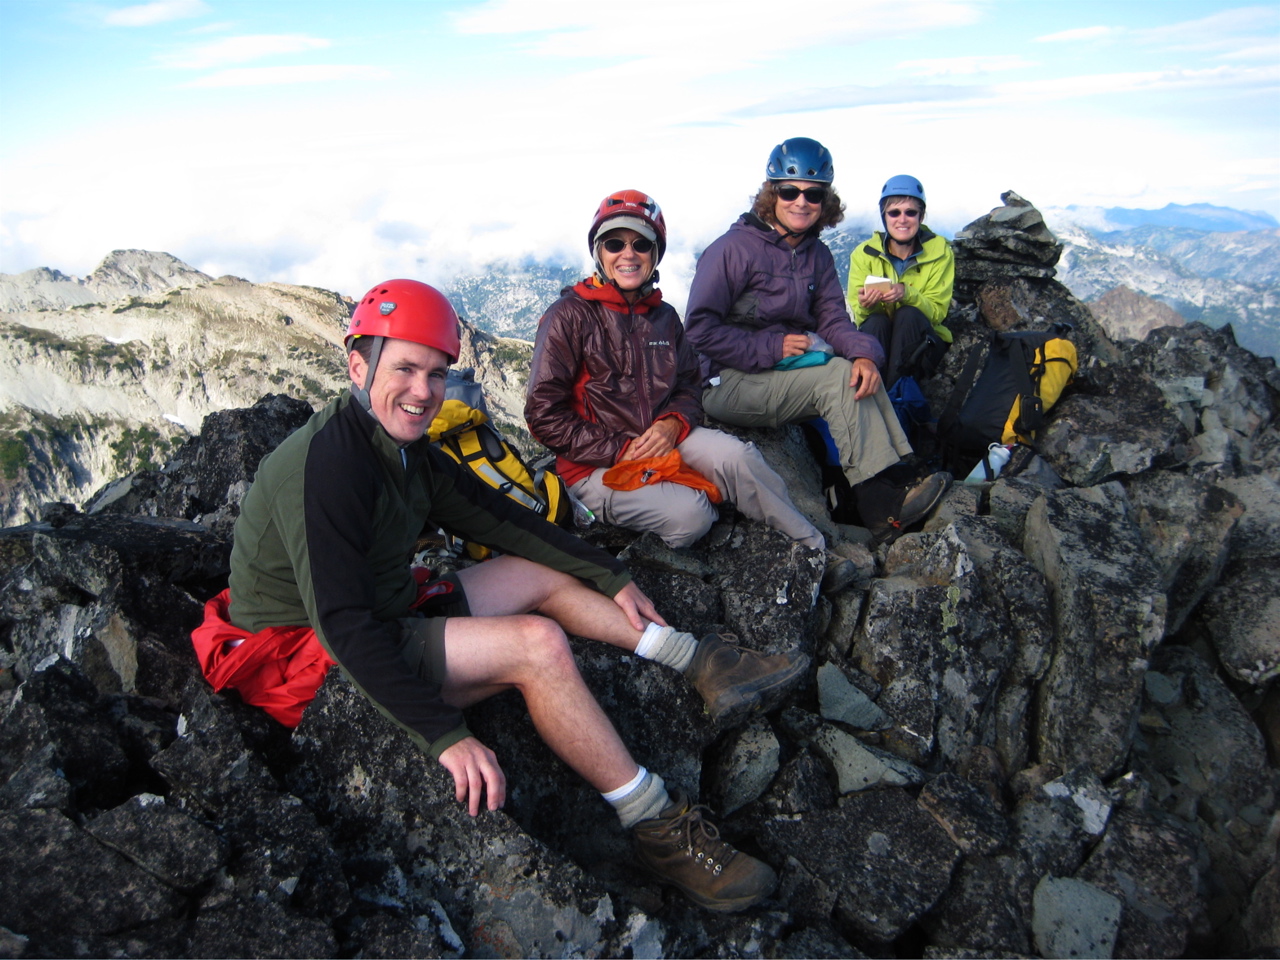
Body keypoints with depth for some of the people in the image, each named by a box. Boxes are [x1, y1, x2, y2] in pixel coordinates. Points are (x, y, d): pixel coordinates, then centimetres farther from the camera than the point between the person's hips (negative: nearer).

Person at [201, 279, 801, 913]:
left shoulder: (404, 448, 4)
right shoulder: (324, 463, -25)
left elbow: (497, 518, 10)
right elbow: (343, 624, -31)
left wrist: (610, 578, 9)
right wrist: (445, 735, -36)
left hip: (387, 615, 10)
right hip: (317, 659, -9)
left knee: (545, 573, 6)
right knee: (537, 644, -24)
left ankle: (703, 664, 7)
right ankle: (659, 829, -15)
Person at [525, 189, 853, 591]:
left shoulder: (663, 316, 10)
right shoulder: (568, 316, -8)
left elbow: (690, 384, 16)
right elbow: (545, 414, -11)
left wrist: (673, 423, -9)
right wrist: (620, 451, -17)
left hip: (660, 439, 5)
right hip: (595, 467, -4)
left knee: (733, 455, -24)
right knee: (689, 513, -30)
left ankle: (812, 550, -14)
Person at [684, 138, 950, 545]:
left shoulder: (817, 255, 10)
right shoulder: (735, 248, -11)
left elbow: (834, 319, 2)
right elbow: (700, 328, -15)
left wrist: (864, 353, -20)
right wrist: (770, 348, -19)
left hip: (788, 371, 7)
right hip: (726, 383, -7)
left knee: (861, 371, -17)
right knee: (839, 378, -24)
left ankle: (895, 482, -22)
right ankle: (883, 505, -24)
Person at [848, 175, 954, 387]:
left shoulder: (940, 252, -4)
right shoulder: (864, 253, -3)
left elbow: (937, 312, -12)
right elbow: (858, 316, -5)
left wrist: (908, 294, -32)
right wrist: (866, 305, -30)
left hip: (923, 344, 0)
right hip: (877, 344, 1)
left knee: (908, 314, -30)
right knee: (876, 321, -30)